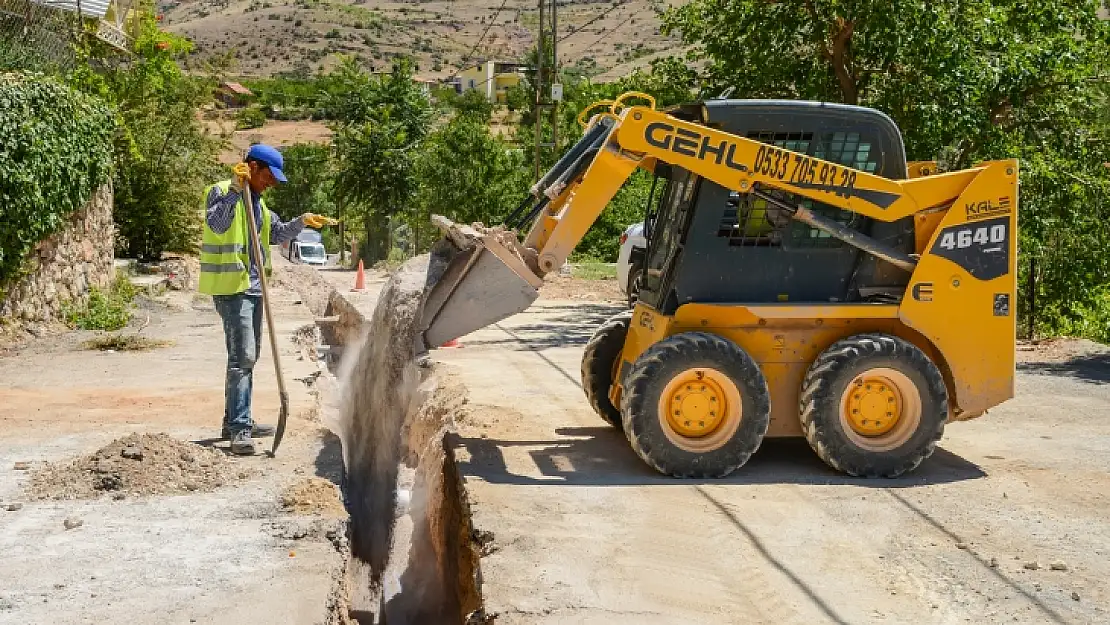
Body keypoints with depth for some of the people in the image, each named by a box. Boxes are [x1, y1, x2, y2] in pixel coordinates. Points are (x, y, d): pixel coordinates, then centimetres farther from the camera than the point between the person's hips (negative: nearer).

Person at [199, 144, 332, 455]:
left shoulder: (257, 202, 19)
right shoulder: (221, 191, -8)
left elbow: (278, 233, 26)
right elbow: (216, 223, -26)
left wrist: (301, 221, 11)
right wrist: (235, 190, -31)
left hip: (252, 286, 10)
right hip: (230, 286, -10)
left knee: (247, 357, 15)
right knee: (242, 356, -16)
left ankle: (237, 422, 25)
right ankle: (239, 429, -18)